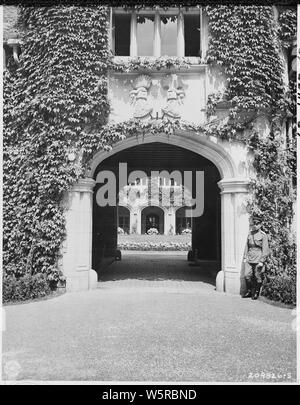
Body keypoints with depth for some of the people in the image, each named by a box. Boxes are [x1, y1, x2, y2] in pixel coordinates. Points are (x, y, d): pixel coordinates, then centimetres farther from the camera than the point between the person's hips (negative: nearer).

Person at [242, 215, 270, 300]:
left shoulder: (263, 235, -5)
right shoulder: (250, 234, 10)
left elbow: (265, 249, -7)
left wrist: (262, 261, -11)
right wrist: (245, 257, 12)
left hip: (258, 260, -5)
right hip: (249, 260, 5)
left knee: (258, 277, 3)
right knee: (247, 275, 3)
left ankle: (256, 293, 19)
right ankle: (249, 291, 21)